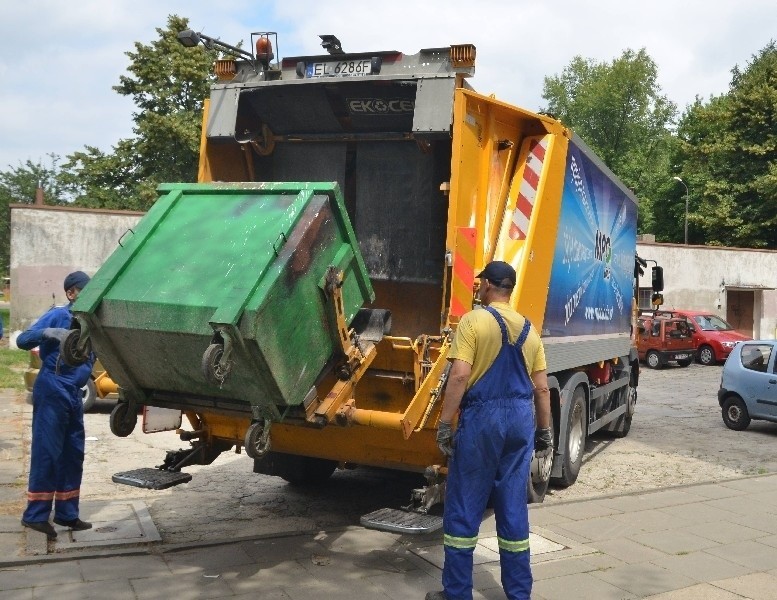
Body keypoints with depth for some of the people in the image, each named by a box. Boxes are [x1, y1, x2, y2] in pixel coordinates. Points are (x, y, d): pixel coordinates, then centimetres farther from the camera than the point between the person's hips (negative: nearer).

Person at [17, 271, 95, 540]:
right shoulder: (58, 315, -7)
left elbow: (90, 356, 18)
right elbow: (22, 340, -13)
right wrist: (48, 333, -30)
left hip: (73, 393, 7)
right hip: (52, 390, -7)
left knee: (73, 454, 9)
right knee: (47, 451, -6)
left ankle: (67, 514, 17)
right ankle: (35, 515, 2)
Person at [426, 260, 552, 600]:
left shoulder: (473, 321, -6)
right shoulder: (529, 330, 11)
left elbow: (460, 376, -16)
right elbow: (541, 387, 11)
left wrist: (444, 423, -12)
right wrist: (545, 431, 19)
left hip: (483, 417, -5)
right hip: (521, 419, 5)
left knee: (463, 508, 4)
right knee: (514, 508, 12)